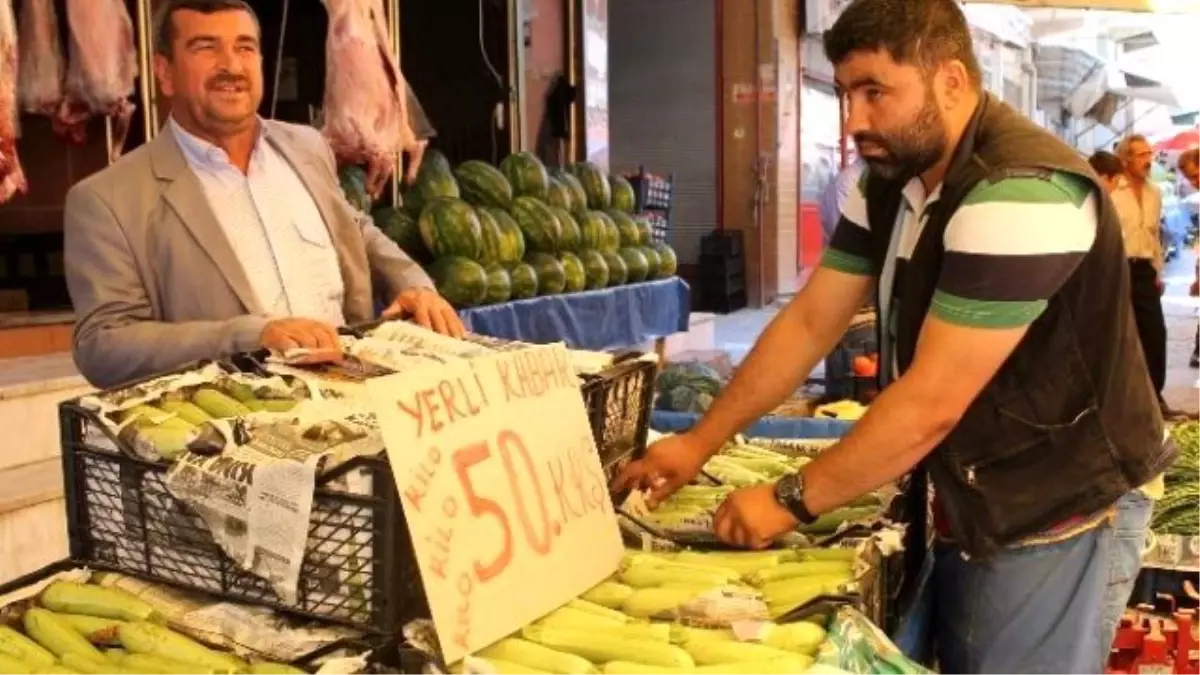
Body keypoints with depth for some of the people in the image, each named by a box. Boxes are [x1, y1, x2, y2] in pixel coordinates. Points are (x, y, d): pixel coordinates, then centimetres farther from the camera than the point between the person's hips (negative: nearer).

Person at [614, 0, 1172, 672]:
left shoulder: (1021, 194, -28)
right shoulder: (890, 181, 1)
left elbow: (931, 403, -29)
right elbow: (810, 321, 3)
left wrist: (791, 501, -20)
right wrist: (700, 443, 0)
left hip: (1056, 509, -8)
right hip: (973, 499, 8)